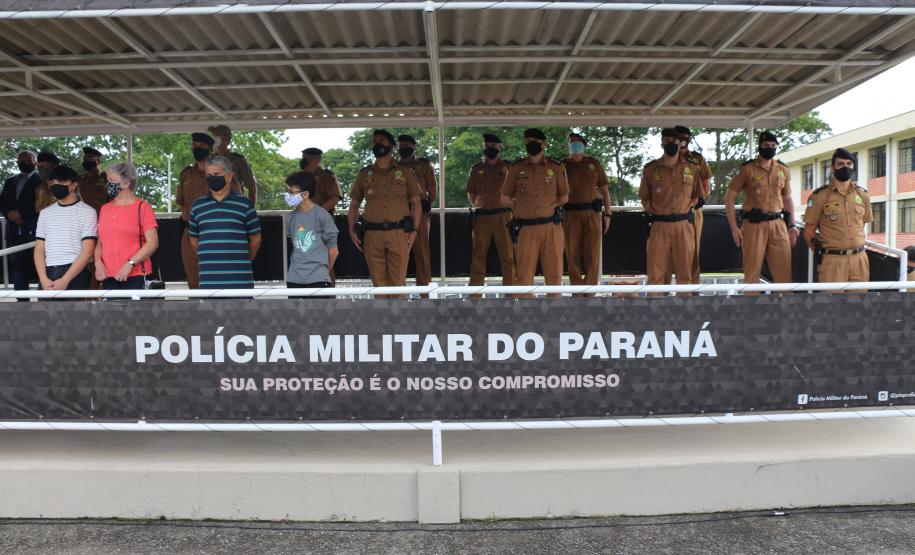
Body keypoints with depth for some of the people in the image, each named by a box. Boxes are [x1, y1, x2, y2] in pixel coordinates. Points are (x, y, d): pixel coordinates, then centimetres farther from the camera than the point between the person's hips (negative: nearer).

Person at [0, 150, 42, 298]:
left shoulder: (42, 180, 2)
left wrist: (22, 214, -12)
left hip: (34, 231, -5)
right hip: (14, 232, 6)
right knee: (17, 266, 4)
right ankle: (22, 300, 8)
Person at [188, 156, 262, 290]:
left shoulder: (245, 204, 2)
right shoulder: (197, 206, 10)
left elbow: (255, 239, 8)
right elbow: (194, 239, 19)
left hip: (239, 280, -2)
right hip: (209, 281, 2)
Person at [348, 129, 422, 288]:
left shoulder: (405, 172, 9)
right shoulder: (364, 174, 14)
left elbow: (416, 203, 8)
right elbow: (354, 205, 18)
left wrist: (414, 230, -3)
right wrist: (352, 230, 5)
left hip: (399, 234, -2)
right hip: (372, 235, 2)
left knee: (397, 282, -2)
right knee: (379, 282, 6)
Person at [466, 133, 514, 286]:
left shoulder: (508, 167, 6)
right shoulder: (476, 169, 9)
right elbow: (471, 193, 17)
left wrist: (507, 205, 5)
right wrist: (478, 207, 9)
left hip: (503, 217, -1)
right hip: (482, 217, 1)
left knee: (507, 255, 0)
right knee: (478, 255, 3)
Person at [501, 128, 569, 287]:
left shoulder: (555, 168, 7)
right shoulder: (516, 168, 7)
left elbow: (564, 198, 14)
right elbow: (505, 199, 11)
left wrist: (548, 207, 3)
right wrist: (522, 208, 2)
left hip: (551, 227, 0)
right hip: (526, 228, 0)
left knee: (554, 273, 4)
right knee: (523, 275, 1)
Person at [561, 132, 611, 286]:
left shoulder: (594, 163, 9)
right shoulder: (563, 165, 7)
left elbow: (604, 189, 11)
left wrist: (607, 214, 5)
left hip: (592, 213, 0)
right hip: (570, 215, 0)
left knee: (592, 254, -3)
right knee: (572, 254, 1)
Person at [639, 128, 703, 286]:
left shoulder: (692, 168, 6)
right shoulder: (650, 169, 3)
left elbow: (696, 195, 16)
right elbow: (644, 198, 11)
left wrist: (685, 208, 6)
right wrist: (655, 212, 3)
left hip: (684, 225, 1)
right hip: (659, 226, -1)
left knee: (685, 272, 7)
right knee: (656, 273, 0)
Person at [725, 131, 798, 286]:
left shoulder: (784, 170, 11)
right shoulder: (747, 169, -1)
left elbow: (787, 199, 20)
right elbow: (729, 198, -1)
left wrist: (792, 225, 11)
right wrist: (734, 227, -8)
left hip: (778, 225, 4)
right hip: (754, 226, -4)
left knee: (784, 271, 5)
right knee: (752, 272, 2)